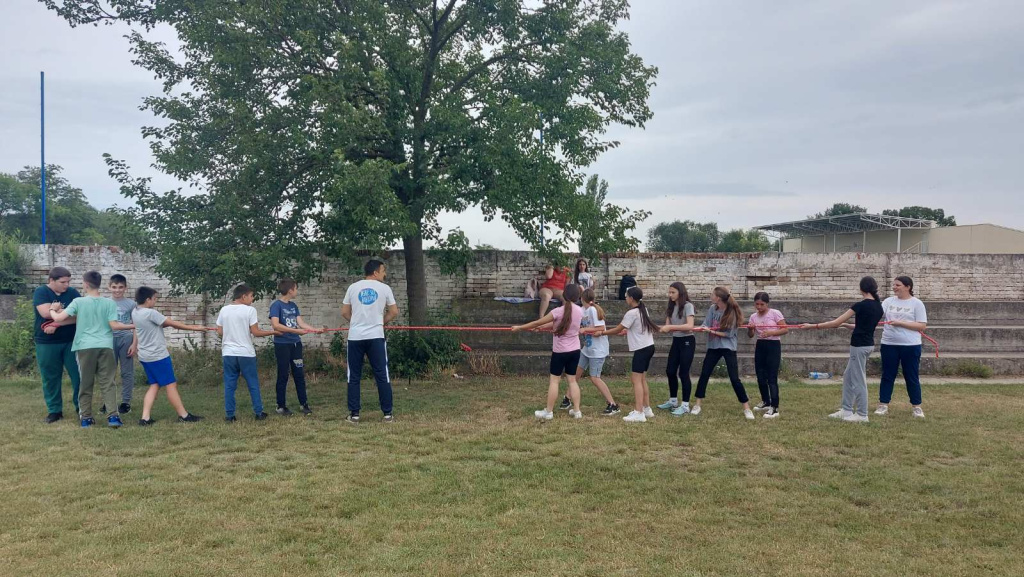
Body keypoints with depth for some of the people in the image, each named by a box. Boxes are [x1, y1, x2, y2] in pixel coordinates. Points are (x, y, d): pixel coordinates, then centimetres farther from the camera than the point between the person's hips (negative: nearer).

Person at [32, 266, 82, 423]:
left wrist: (56, 324, -18)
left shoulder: (72, 293, 2)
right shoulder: (40, 292, -4)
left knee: (78, 375, 0)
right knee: (50, 378, 6)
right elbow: (46, 312, -19)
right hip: (46, 343, -1)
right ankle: (54, 410, 17)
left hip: (71, 341, 2)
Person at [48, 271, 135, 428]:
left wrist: (52, 310, 16)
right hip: (105, 347, 0)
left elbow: (59, 318, -5)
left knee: (85, 384, 10)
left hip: (85, 347, 0)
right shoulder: (109, 303, 1)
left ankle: (86, 417, 16)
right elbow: (114, 325, -6)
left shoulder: (78, 302, 0)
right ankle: (112, 416, -6)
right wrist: (132, 326, 9)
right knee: (108, 383, 3)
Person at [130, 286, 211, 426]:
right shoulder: (150, 313, -19)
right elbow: (174, 324, -15)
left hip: (145, 356, 9)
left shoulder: (135, 312, 5)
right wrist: (195, 328, -8)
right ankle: (184, 415, 7)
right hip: (158, 356, -9)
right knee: (171, 385, -1)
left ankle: (145, 417, 3)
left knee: (154, 385, 12)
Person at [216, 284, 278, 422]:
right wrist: (272, 332, 3)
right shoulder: (250, 310, -9)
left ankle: (229, 415, 8)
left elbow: (220, 332, 7)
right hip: (246, 353, -3)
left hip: (228, 353, 3)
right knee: (253, 385, 8)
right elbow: (256, 332, -10)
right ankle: (258, 413, 13)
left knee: (229, 385, 8)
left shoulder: (224, 310, 4)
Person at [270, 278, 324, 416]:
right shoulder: (276, 305, -11)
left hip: (296, 344, 6)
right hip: (282, 345, -6)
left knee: (299, 374, 9)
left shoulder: (293, 305, 10)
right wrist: (296, 331, -25)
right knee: (283, 376, 2)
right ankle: (281, 406, 13)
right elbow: (275, 325, -22)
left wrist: (316, 329, -4)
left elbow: (301, 323, 7)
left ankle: (304, 403, 17)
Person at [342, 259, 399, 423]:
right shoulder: (384, 288, 2)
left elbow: (344, 312, 11)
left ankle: (354, 414, 8)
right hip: (376, 337, -2)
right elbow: (394, 312, 5)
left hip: (355, 337, 2)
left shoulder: (353, 287, 7)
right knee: (382, 375, 4)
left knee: (354, 376, 8)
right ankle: (387, 413, 5)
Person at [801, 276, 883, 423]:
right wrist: (846, 325, 27)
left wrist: (812, 326, -12)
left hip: (859, 346, -8)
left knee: (858, 380, 1)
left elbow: (836, 323, -17)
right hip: (868, 344, 8)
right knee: (848, 376, 16)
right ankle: (846, 410, 21)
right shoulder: (879, 307, 6)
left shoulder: (860, 305, -17)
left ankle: (862, 415, 9)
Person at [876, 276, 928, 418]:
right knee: (887, 375, 8)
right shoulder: (888, 301, 6)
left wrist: (900, 323, -17)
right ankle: (883, 405, 15)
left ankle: (916, 407, 19)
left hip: (911, 346, -3)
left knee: (912, 377, 7)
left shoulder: (917, 303, -4)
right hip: (889, 344, 3)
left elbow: (922, 326, -10)